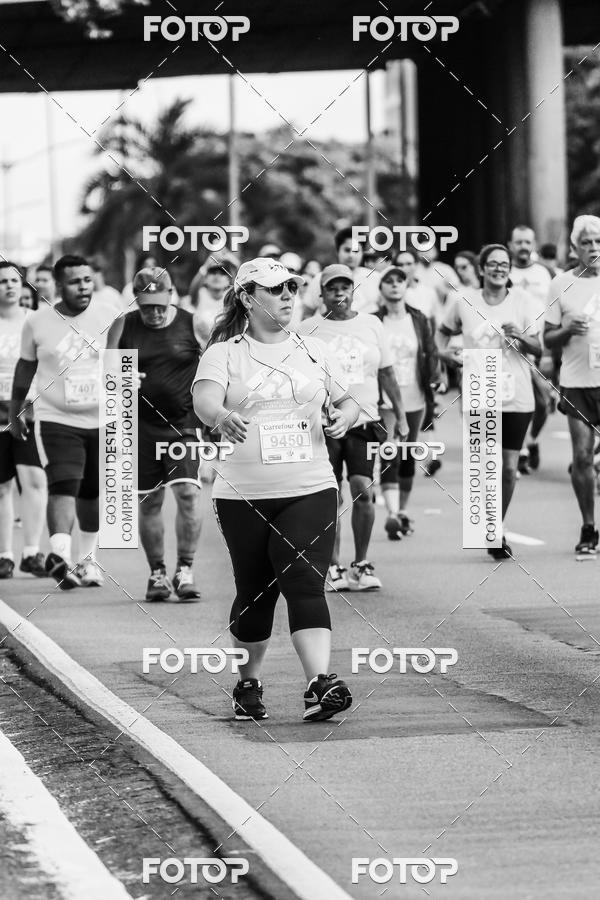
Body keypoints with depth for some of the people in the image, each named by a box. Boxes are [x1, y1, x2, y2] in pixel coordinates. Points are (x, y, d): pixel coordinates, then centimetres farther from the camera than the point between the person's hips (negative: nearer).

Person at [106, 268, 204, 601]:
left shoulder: (193, 325, -1)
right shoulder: (123, 327, 4)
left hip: (185, 423, -2)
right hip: (142, 424, 2)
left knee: (188, 492, -15)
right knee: (149, 502, 5)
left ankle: (185, 570, -7)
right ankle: (157, 573, 18)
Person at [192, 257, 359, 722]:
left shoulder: (313, 351, 12)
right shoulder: (223, 354, 1)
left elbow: (346, 399, 21)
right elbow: (205, 396, -17)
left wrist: (345, 414, -3)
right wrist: (221, 416, -40)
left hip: (309, 491, 1)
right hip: (243, 496, -1)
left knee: (305, 584, -13)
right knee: (254, 592, 8)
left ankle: (320, 685, -23)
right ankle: (249, 683, 27)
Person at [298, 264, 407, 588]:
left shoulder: (371, 325, 10)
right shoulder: (309, 329, 3)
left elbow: (386, 373, 15)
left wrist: (400, 414, 13)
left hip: (363, 421, 1)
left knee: (363, 491, -8)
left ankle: (361, 565, 4)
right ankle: (333, 567, 9)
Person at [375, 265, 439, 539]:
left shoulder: (419, 320, 6)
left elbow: (431, 353, 10)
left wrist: (434, 377, -5)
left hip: (414, 398, 3)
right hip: (384, 400, -3)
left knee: (408, 457, 11)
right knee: (390, 456, -14)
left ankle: (403, 511, 24)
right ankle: (392, 514, -23)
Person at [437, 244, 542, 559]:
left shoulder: (521, 300, 3)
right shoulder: (464, 303, 3)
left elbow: (538, 348, 6)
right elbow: (444, 330, 22)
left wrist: (520, 336, -15)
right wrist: (443, 351, 2)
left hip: (517, 398, 1)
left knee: (509, 468, 1)